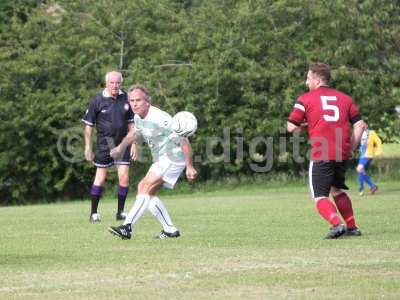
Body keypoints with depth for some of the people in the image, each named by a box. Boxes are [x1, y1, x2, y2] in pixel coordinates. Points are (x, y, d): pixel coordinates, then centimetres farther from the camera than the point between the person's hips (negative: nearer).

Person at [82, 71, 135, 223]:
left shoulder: (125, 99, 3)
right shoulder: (98, 100, -7)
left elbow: (131, 123, 12)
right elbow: (88, 125, -1)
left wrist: (133, 143, 8)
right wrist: (88, 147, -3)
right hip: (104, 144, -2)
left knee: (124, 177, -5)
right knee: (101, 177, -1)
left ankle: (120, 212, 7)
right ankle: (94, 213, 8)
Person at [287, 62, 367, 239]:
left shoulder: (305, 99, 3)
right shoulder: (344, 98, 15)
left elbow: (291, 128, 0)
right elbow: (360, 125, 11)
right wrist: (351, 148, 15)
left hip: (321, 156, -5)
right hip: (342, 154, 5)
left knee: (320, 196, 0)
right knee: (337, 190, 25)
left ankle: (337, 224, -23)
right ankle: (352, 227, 21)